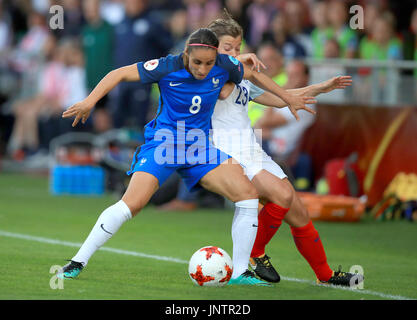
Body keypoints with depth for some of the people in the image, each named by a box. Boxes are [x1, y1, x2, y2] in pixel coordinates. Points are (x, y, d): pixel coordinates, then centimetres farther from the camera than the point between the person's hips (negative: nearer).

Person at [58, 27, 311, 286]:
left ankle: (240, 273, -3)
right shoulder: (168, 68, -17)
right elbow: (120, 74, -11)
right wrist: (90, 101, -21)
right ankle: (78, 262, -12)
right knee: (132, 203, -24)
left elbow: (252, 75, 14)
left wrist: (289, 98, 21)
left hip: (199, 148, 4)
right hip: (163, 143, -4)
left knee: (248, 193, -13)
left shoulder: (224, 66, -7)